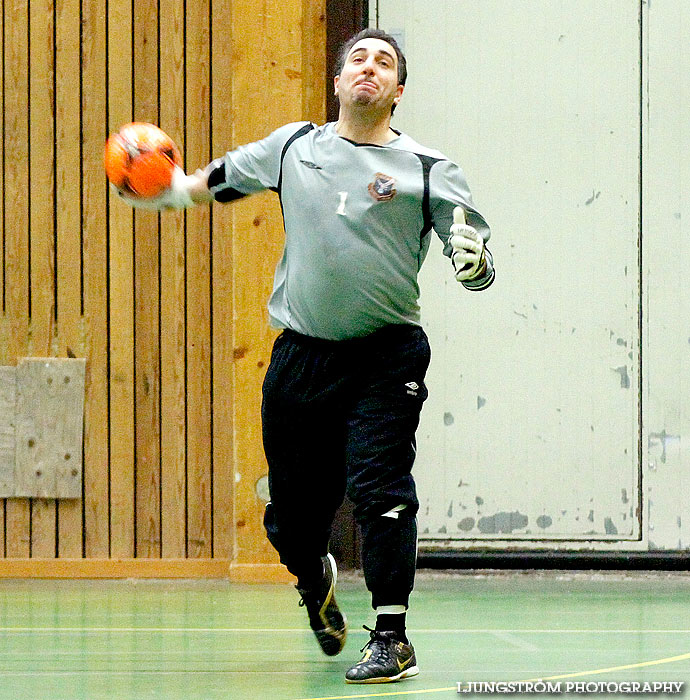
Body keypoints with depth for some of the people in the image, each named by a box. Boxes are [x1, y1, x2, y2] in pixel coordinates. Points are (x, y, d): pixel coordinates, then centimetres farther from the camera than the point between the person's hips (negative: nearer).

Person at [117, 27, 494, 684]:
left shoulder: (426, 169, -1)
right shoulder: (293, 147, 9)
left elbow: (476, 260, -4)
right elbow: (226, 175, 29)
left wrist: (474, 260, -24)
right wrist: (177, 189, 25)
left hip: (386, 357, -3)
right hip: (301, 354, 3)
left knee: (379, 488, -19)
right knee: (292, 513, 9)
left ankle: (392, 637, -11)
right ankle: (315, 581, 43)